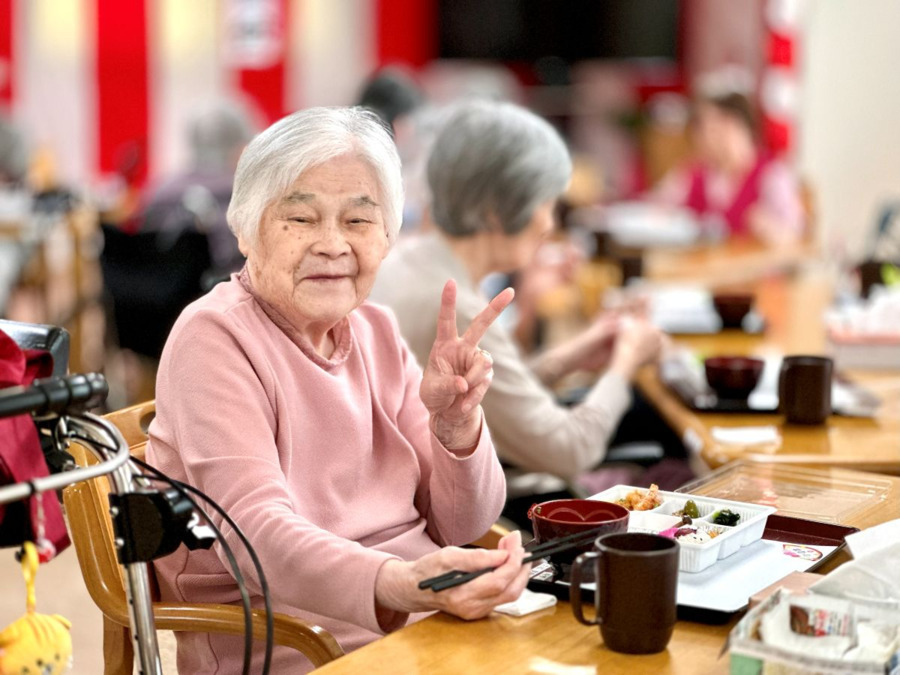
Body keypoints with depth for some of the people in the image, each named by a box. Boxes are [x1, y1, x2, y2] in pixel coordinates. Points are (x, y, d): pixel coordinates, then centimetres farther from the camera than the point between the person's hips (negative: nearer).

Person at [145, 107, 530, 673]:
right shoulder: (214, 339, -8)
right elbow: (255, 531, -23)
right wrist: (397, 586, -40)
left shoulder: (377, 332, 9)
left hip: (433, 625, 6)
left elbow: (460, 529, 7)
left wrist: (455, 424, -13)